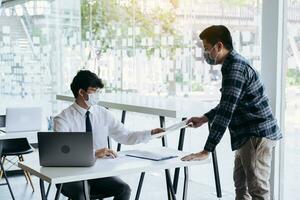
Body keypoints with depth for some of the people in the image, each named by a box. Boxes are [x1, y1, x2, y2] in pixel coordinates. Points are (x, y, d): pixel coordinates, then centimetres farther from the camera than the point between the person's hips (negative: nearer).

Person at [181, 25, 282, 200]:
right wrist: (205, 118, 17)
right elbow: (228, 105, 24)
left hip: (257, 135, -11)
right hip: (248, 135, 11)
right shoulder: (233, 64, 12)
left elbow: (225, 112, -26)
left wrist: (206, 151, -26)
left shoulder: (235, 68, -20)